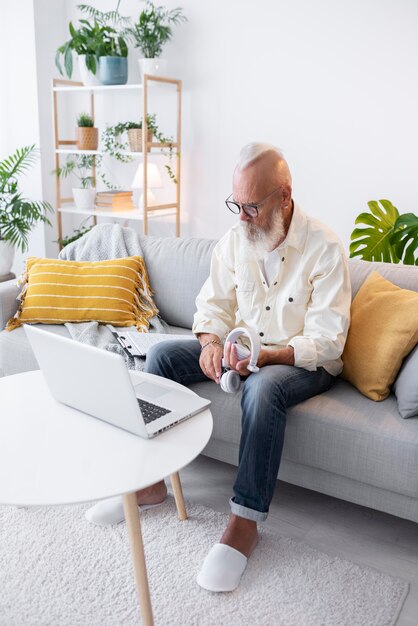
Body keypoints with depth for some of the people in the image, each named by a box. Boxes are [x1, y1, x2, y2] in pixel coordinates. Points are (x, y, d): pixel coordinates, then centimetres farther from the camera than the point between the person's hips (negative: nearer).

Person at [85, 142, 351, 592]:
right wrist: (211, 343, -20)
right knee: (162, 355, -12)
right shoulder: (233, 239, -1)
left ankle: (245, 522, -26)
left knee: (263, 387, -39)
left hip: (304, 362, -5)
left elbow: (327, 339, -20)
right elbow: (213, 304, 3)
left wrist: (266, 355, -34)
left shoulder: (324, 248, -18)